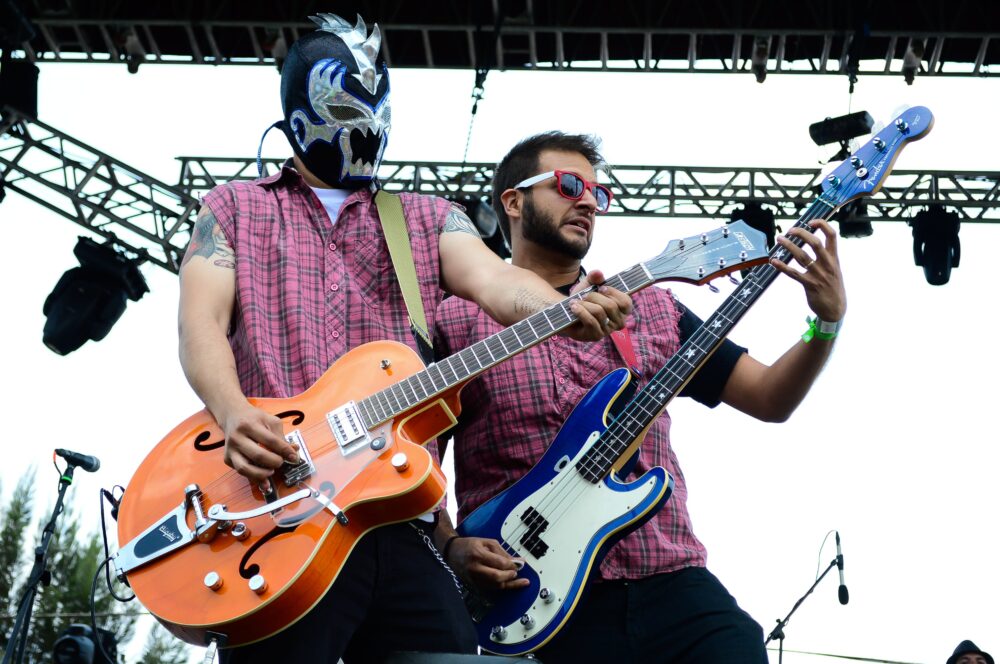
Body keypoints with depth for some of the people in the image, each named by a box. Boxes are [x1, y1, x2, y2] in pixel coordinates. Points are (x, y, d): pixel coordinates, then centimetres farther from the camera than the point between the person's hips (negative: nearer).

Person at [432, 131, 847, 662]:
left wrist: (828, 320, -4)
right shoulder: (455, 321, 4)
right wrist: (453, 549, -11)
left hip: (671, 583, 4)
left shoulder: (652, 310, 14)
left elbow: (770, 398, 12)